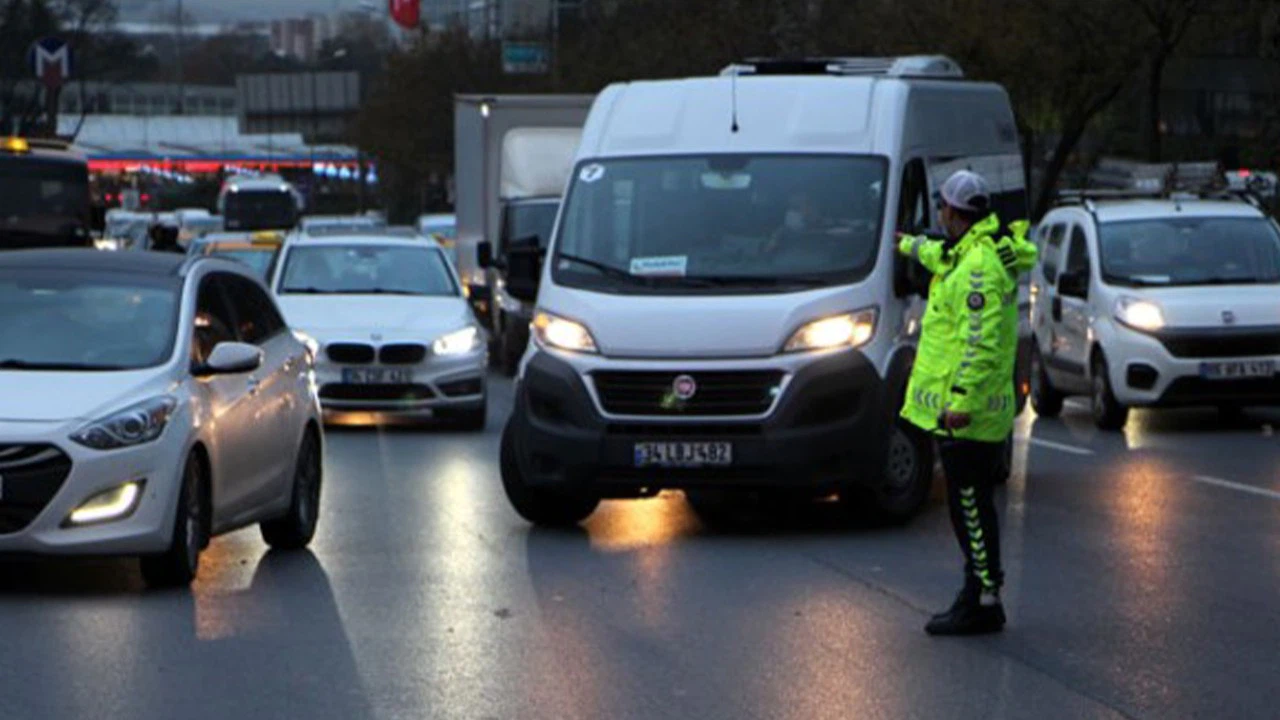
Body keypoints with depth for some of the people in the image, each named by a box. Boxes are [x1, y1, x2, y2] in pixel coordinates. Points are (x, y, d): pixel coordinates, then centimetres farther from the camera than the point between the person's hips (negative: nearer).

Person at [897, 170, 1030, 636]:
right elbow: (942, 257, 42)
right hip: (965, 410, 10)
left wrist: (960, 401, -27)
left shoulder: (979, 268, -18)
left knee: (971, 506, -7)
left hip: (966, 415, -10)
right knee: (968, 506, 13)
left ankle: (983, 605, -5)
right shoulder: (968, 256, 15)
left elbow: (981, 344, -25)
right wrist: (910, 246, 61)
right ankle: (977, 593, 18)